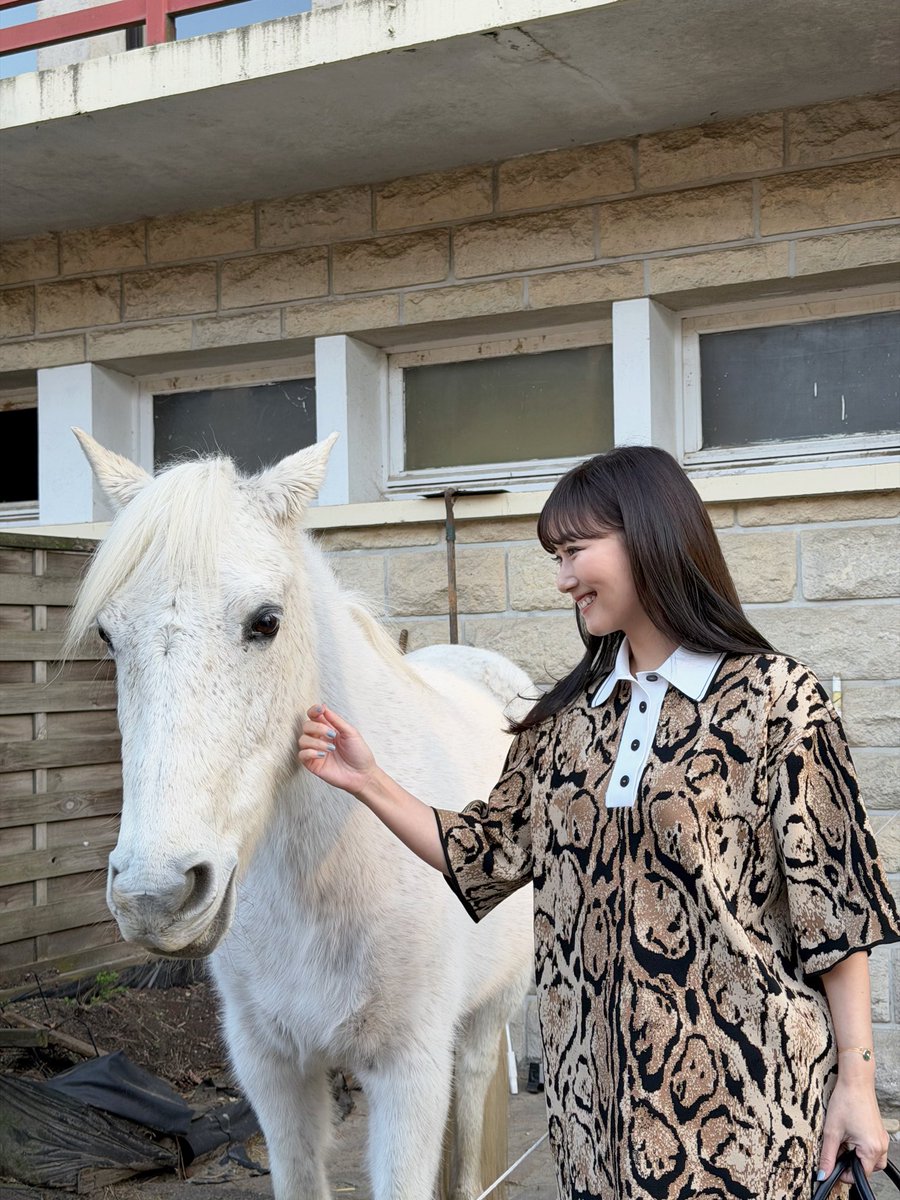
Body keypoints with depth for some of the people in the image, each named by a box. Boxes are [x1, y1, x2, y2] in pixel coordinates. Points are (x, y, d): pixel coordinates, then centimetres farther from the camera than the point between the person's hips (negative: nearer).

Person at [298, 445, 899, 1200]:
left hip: (742, 1086, -5)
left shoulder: (776, 698, -8)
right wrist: (369, 784, 2)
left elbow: (832, 900, -8)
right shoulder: (566, 718, 8)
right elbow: (489, 855, 9)